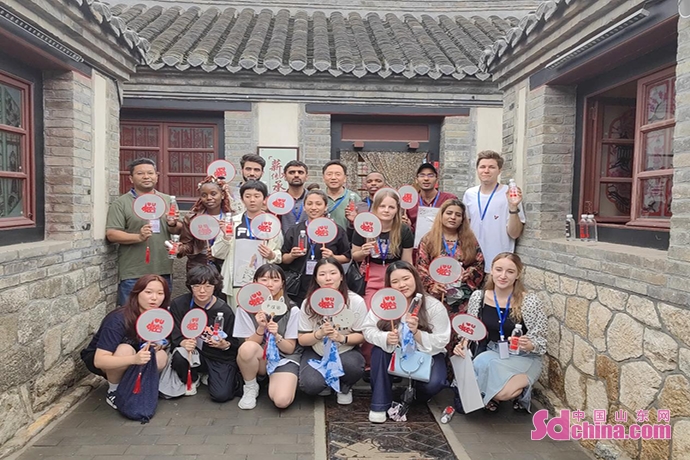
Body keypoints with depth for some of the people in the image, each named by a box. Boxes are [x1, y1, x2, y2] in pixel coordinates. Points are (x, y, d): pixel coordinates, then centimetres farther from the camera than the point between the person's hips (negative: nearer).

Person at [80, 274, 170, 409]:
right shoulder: (118, 320, -33)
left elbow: (156, 345, 2)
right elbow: (99, 360, -38)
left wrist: (157, 345, -23)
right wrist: (134, 359, -53)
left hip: (128, 362, 5)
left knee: (161, 357, -21)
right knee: (125, 350, -35)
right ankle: (113, 392, -10)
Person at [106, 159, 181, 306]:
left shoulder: (168, 200, 11)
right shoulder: (121, 203, -1)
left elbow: (179, 230, 12)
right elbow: (111, 234, -8)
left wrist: (173, 224, -11)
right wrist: (138, 237, -23)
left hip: (163, 271, 4)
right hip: (133, 274, -4)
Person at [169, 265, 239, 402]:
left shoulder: (224, 310, -11)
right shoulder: (178, 304, -7)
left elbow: (235, 343, -5)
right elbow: (175, 335, -7)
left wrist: (224, 345, -27)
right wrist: (184, 343, -30)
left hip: (220, 357, -1)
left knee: (221, 395, -21)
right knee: (179, 356, -33)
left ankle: (210, 376, 18)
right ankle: (192, 380, 5)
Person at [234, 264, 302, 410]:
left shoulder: (292, 310, -10)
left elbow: (290, 348, -6)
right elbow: (250, 344, -7)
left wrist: (276, 336, -26)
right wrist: (261, 328, -26)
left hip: (284, 358, -1)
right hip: (259, 358, 1)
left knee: (282, 401, -28)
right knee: (247, 348, -35)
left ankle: (272, 380, 8)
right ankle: (250, 388, -5)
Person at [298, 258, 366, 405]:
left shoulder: (356, 301, -14)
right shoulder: (308, 303, -10)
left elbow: (361, 336, -8)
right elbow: (302, 340, -7)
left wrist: (342, 338, -28)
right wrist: (319, 334, -28)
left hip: (346, 351, 0)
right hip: (316, 353, 1)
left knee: (352, 366, -35)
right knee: (310, 385, -27)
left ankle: (345, 387, 3)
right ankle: (328, 382, 11)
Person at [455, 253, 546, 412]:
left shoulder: (530, 301, -14)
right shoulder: (478, 297, -5)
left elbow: (541, 341, -7)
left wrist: (530, 346, -29)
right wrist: (462, 344, -13)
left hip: (522, 358, -3)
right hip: (489, 354, 3)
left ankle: (521, 388, 8)